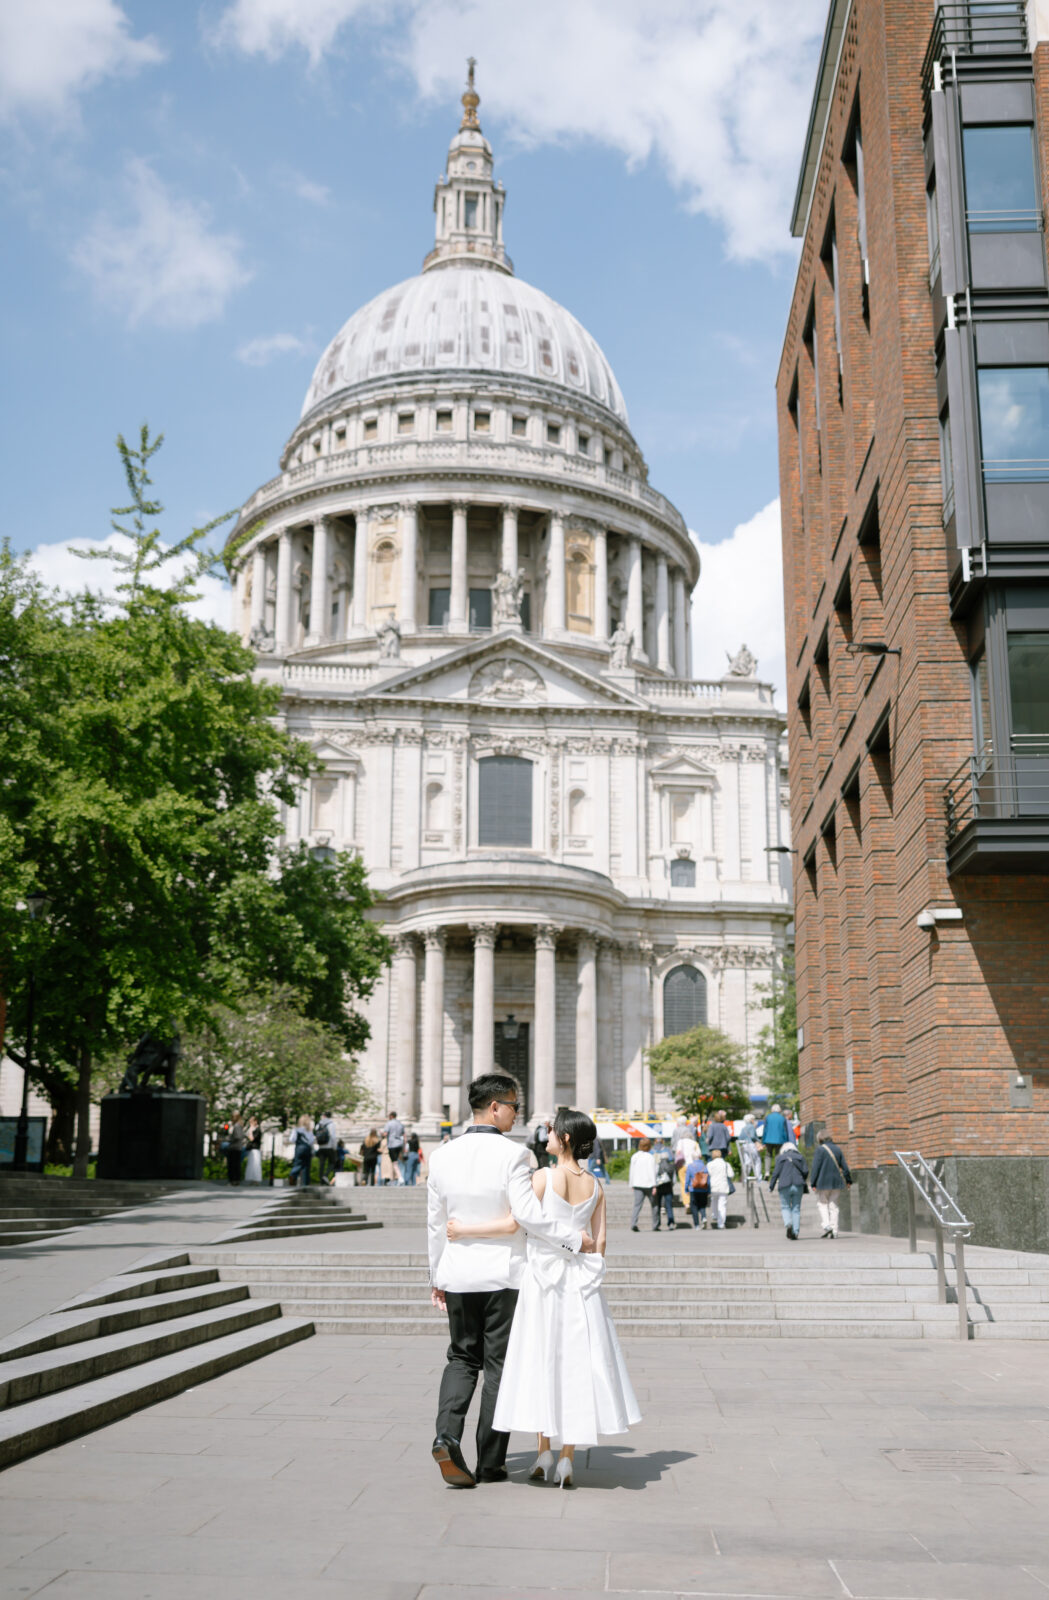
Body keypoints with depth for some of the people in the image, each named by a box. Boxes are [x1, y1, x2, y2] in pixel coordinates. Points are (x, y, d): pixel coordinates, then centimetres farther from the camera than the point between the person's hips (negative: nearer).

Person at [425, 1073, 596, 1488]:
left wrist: (437, 1277, 18)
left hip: (458, 1275, 4)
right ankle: (490, 1463, 12)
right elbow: (529, 1215, -21)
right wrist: (574, 1238, -10)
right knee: (499, 1365, 7)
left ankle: (447, 1436, -6)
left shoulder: (443, 1155, 2)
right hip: (504, 1274, -4)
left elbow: (436, 1223, 9)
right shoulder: (511, 1154, -14)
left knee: (462, 1357, 16)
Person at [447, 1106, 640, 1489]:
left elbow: (513, 1224, -16)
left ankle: (544, 1455, 11)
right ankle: (567, 1460, 6)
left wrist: (465, 1230, -8)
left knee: (541, 1362, 8)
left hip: (543, 1277, -3)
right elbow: (600, 1240, 6)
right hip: (581, 1281, 3)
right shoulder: (594, 1185, 4)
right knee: (576, 1366, 6)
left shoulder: (544, 1177, -10)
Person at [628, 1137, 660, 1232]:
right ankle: (655, 1226, 13)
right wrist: (654, 1185, -14)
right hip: (649, 1184, -4)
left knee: (637, 1205, -2)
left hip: (637, 1185, 4)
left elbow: (632, 1171, 11)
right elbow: (652, 1172, -13)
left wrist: (632, 1185, 17)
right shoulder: (650, 1157, -8)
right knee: (654, 1205, 12)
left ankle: (633, 1223, -21)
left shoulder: (634, 1157, 8)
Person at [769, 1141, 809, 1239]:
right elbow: (805, 1171, 3)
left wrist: (771, 1186, 4)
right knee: (796, 1208, 8)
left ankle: (789, 1224, -17)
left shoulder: (780, 1158, 4)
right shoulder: (800, 1157, 9)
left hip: (785, 1186, -2)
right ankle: (795, 1232, 4)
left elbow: (776, 1173, -3)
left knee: (785, 1207, 10)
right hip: (798, 1186, 2)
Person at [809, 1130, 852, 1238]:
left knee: (822, 1204, 9)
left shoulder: (820, 1149, -8)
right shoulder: (838, 1149, 7)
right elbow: (844, 1166, 8)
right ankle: (834, 1231, 5)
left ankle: (826, 1225, -9)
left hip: (823, 1182, -5)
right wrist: (848, 1180, 18)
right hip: (836, 1182, 5)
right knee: (833, 1205, 10)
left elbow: (816, 1167, -12)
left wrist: (813, 1183, -10)